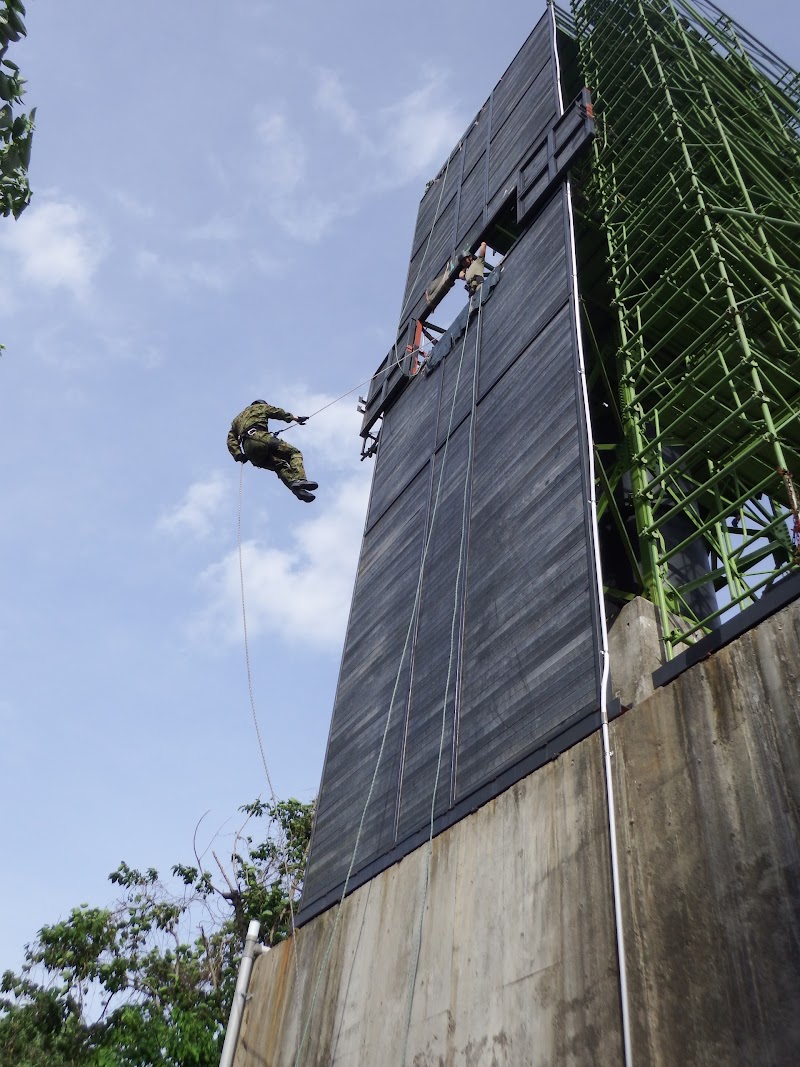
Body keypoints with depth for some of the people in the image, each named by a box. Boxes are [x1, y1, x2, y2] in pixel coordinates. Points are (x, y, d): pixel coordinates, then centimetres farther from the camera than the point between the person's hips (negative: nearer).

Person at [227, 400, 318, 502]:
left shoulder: (236, 420, 39)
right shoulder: (261, 407, 28)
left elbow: (231, 440, 24)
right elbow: (278, 412, 12)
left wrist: (238, 455, 11)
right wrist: (295, 418, 9)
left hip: (248, 449, 6)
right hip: (259, 438, -6)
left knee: (280, 465, 11)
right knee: (294, 453, -4)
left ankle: (298, 490, -15)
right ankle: (299, 479, -33)